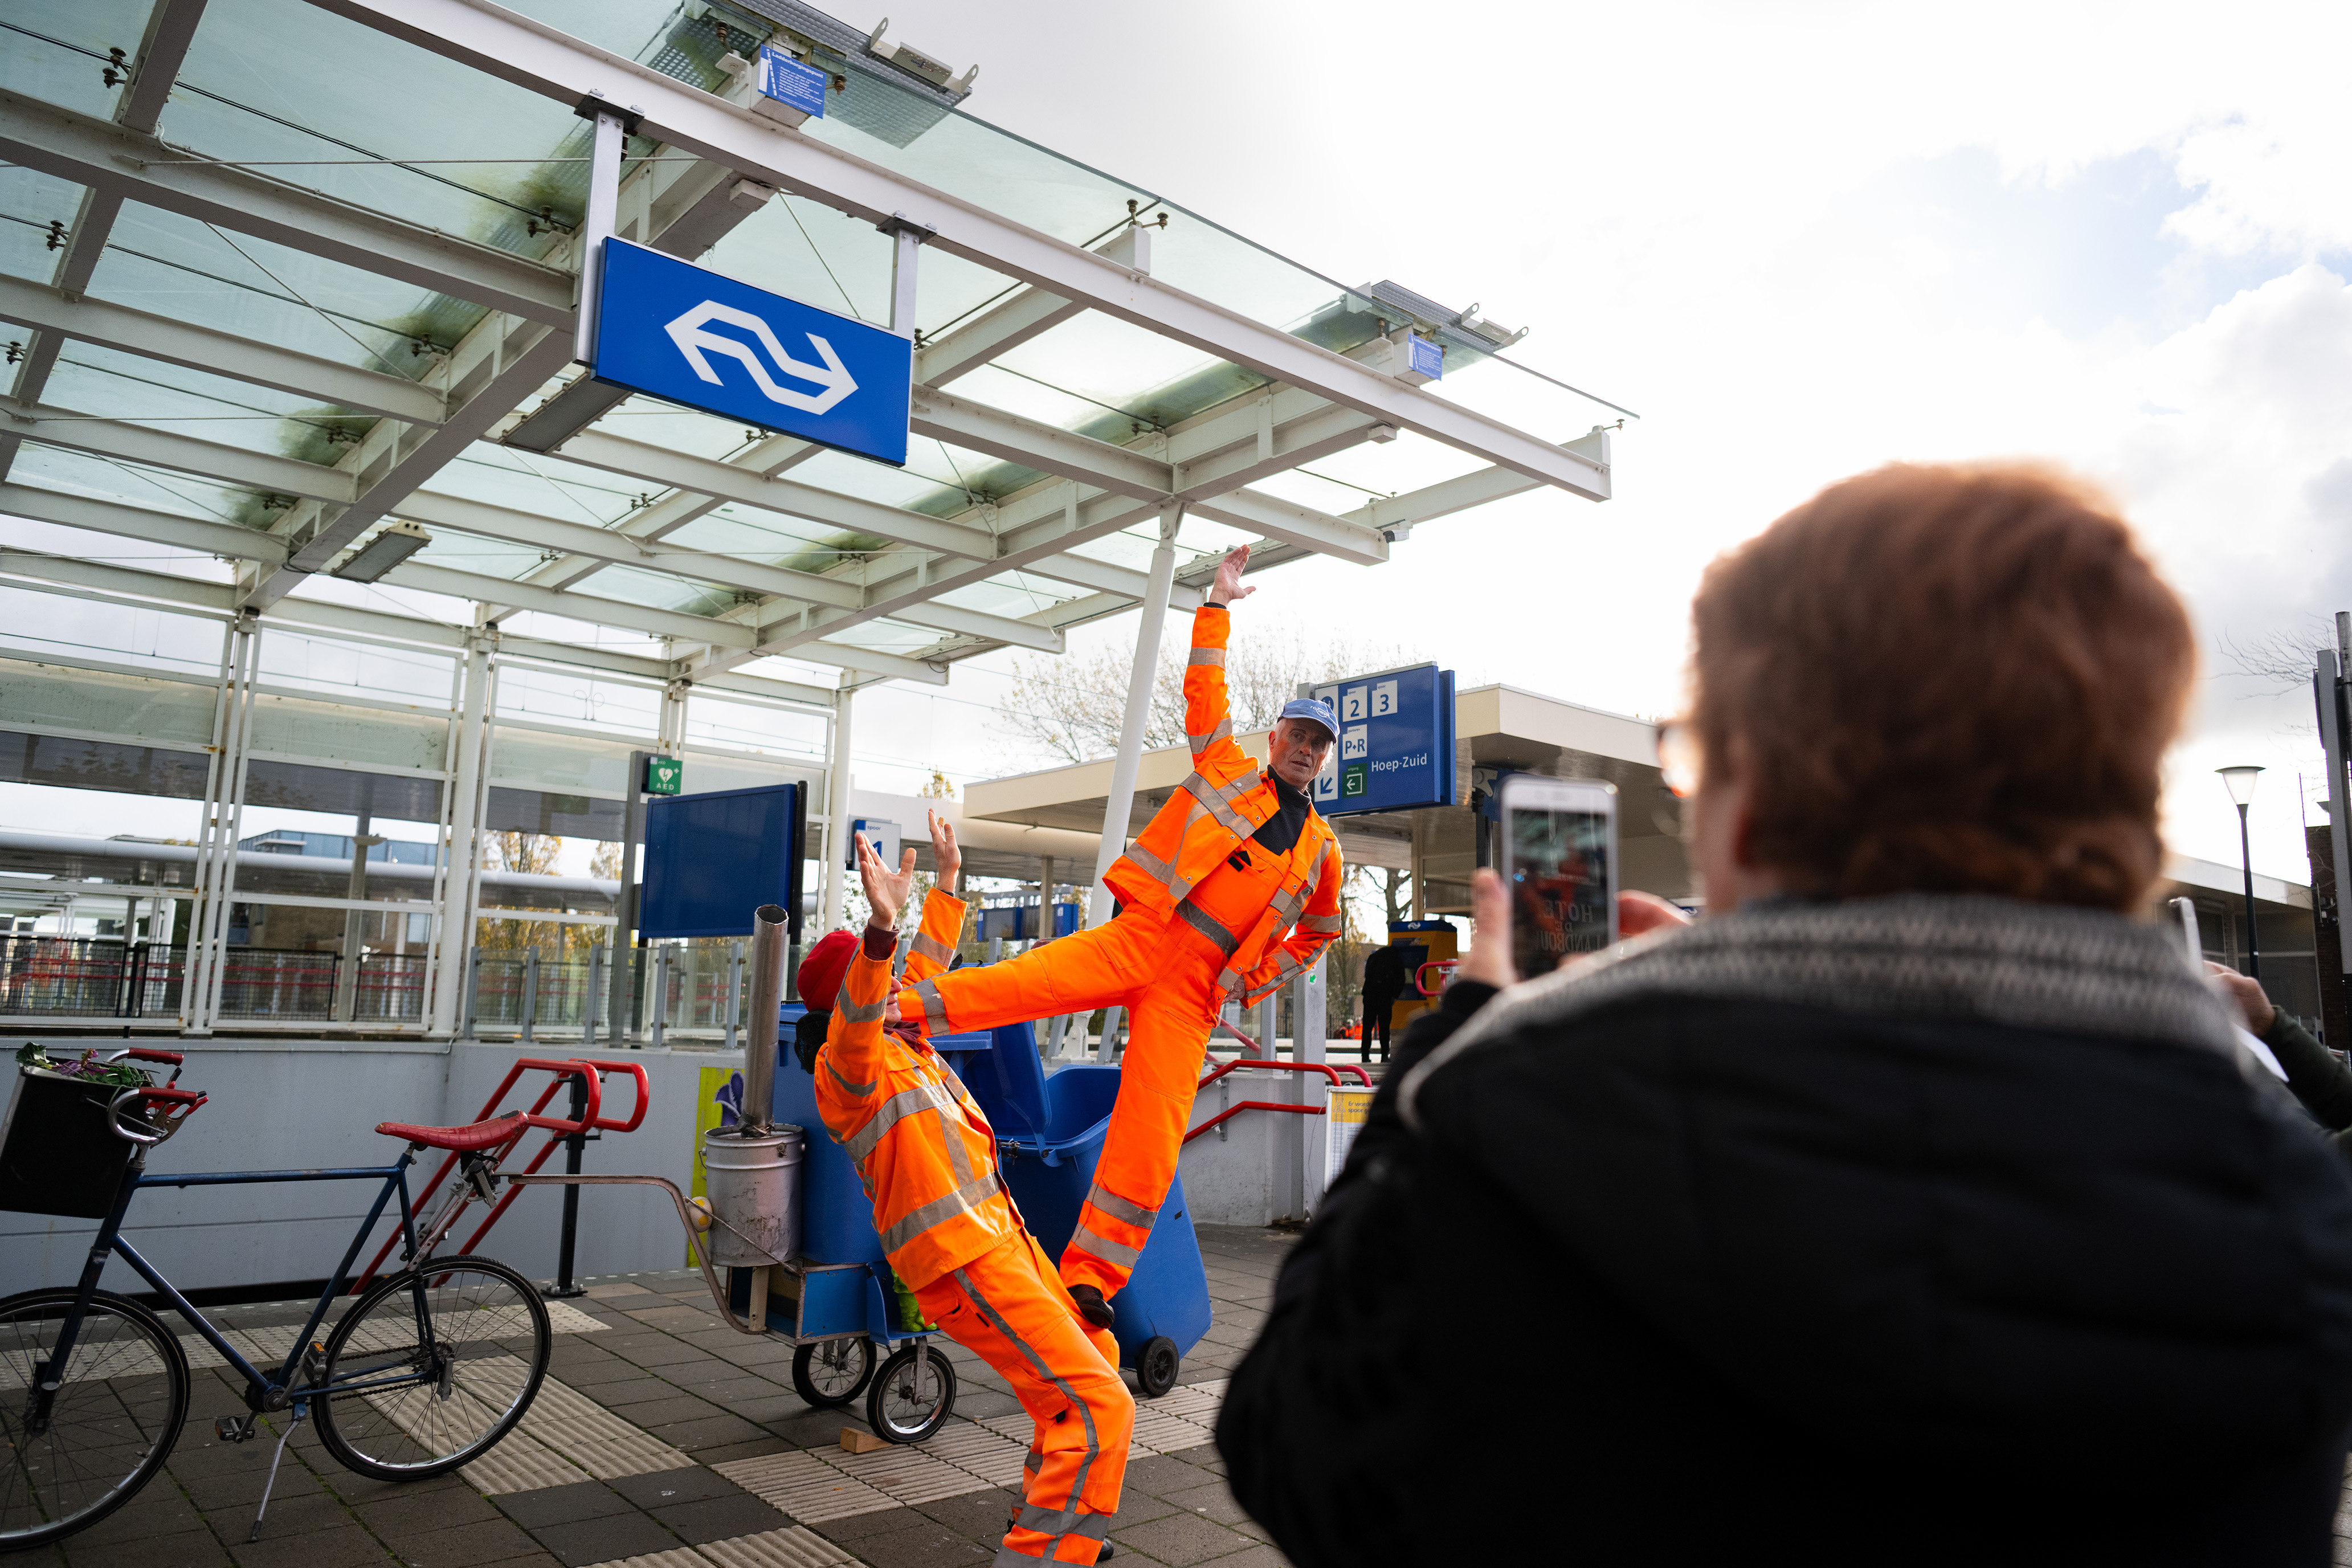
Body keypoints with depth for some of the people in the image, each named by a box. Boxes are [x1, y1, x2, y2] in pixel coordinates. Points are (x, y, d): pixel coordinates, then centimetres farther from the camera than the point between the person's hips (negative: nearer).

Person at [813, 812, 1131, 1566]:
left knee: (1094, 1356, 26)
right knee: (1098, 1408, -18)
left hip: (1003, 1235, 11)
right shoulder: (849, 1062, -13)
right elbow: (859, 1013, -36)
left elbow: (930, 962, 31)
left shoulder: (904, 1039, 15)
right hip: (963, 1259, -11)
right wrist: (882, 929, -52)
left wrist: (949, 879, 36)